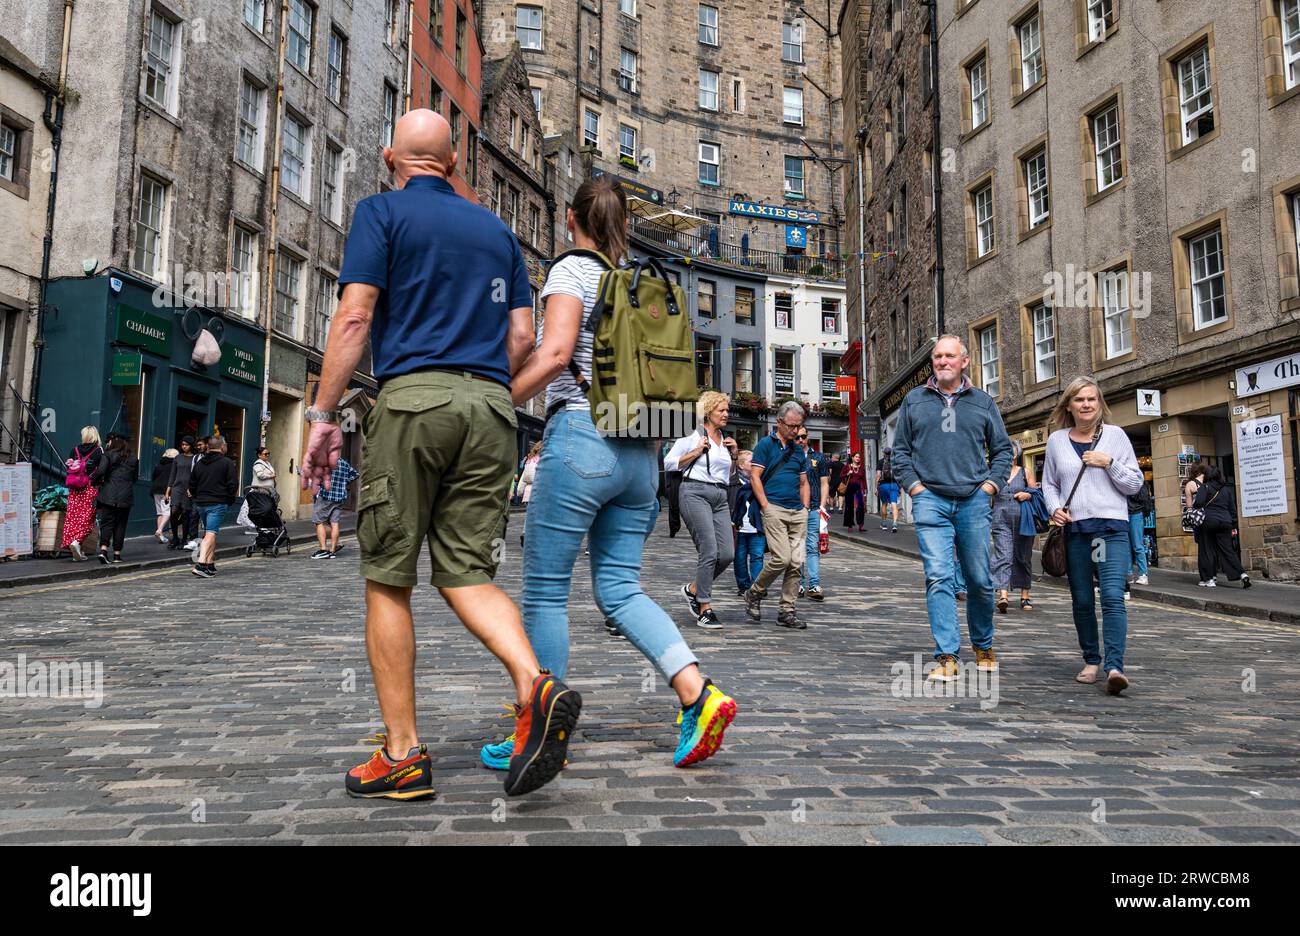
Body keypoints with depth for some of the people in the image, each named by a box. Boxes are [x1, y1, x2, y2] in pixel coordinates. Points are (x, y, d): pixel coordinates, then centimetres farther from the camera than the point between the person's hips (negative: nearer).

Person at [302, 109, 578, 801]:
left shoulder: (381, 212, 7)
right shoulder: (495, 229, 21)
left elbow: (354, 317, -5)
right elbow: (522, 337, 16)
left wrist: (323, 416, -3)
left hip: (412, 396, -4)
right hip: (490, 407, 5)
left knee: (388, 581, 3)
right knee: (467, 574, 7)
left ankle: (403, 755, 5)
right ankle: (536, 687, -17)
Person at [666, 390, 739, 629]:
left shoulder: (725, 439, 20)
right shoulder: (692, 436, 0)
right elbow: (669, 463, -2)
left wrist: (733, 454, 12)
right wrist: (696, 453, -8)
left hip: (720, 497, 7)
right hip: (695, 493, -7)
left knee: (727, 553, -4)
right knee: (709, 551, -14)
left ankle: (693, 589, 18)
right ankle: (705, 609, -5)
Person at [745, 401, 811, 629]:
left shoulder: (798, 450, 18)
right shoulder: (766, 444, 1)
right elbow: (755, 477, -5)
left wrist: (805, 509, 10)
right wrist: (766, 507, -11)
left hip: (798, 512, 6)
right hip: (774, 509, -6)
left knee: (796, 562, 0)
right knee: (781, 558, -16)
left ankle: (787, 611, 7)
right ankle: (754, 593, 7)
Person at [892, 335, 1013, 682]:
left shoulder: (983, 402, 11)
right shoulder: (914, 400, 10)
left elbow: (1003, 449, 15)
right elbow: (900, 450, 12)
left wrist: (990, 485, 3)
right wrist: (914, 485, 1)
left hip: (974, 501, 1)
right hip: (930, 500, -1)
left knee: (980, 581, 8)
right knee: (939, 577, -10)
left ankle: (983, 646, 29)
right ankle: (947, 657, -8)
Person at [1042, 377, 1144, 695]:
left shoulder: (1116, 435, 6)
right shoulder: (1056, 440, 9)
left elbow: (1136, 483, 7)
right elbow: (1049, 483, 17)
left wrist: (1109, 463, -9)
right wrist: (1055, 508, -2)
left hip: (1112, 528, -2)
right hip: (1074, 529, 2)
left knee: (1113, 596, -16)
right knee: (1082, 600, 8)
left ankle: (1114, 666, -21)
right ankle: (1092, 659, 25)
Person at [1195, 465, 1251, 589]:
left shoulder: (1205, 487, -4)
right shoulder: (1227, 488, 12)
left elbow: (1199, 502, -18)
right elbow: (1232, 508, 14)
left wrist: (1193, 504, 4)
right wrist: (1233, 525, 17)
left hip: (1209, 521, -5)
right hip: (1225, 522, 5)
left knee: (1207, 550, 4)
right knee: (1227, 550, 6)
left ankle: (1209, 579, 4)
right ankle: (1242, 575, -8)